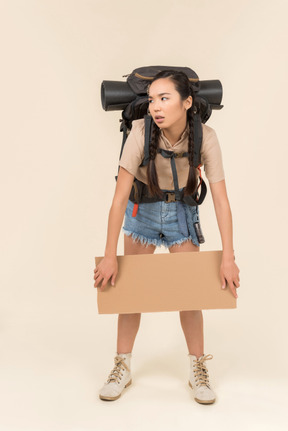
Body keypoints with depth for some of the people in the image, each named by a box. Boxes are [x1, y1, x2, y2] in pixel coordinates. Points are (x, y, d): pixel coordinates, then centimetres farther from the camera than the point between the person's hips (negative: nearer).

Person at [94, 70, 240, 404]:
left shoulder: (205, 138, -25)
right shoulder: (141, 132, -28)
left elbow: (221, 200, -23)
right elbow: (120, 197, -27)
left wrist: (228, 258, -28)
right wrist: (109, 257, -28)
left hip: (182, 211, 0)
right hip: (142, 208, 0)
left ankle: (197, 369, 17)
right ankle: (122, 367, 17)